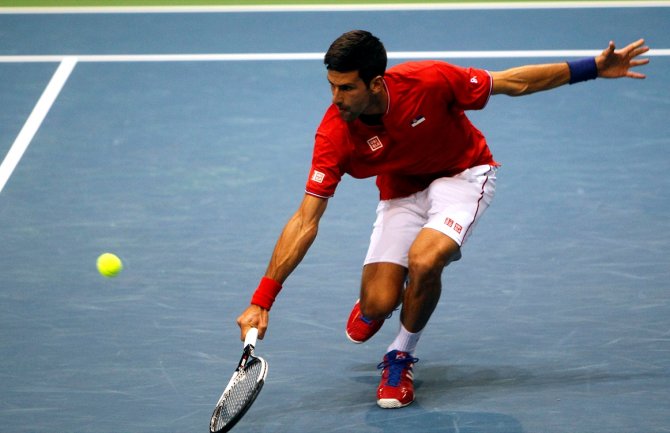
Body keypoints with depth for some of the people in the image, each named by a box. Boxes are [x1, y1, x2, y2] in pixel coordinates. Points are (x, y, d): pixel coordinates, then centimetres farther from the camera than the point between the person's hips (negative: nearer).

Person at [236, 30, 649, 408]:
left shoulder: (430, 81, -31)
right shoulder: (334, 134, -27)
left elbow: (509, 83, -14)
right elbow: (306, 220, -25)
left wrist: (592, 68, -13)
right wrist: (262, 301, -30)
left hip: (463, 175, -2)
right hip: (402, 192, 2)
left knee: (423, 259, -31)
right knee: (378, 305, -14)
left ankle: (400, 358, -2)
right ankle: (375, 300, 29)